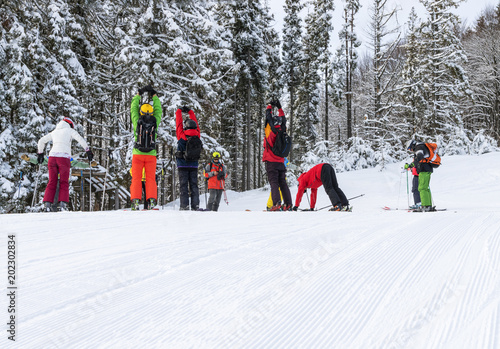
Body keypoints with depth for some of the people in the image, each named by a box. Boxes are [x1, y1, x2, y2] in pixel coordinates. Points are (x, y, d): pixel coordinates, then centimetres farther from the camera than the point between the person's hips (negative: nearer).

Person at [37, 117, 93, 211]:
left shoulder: (54, 132, 23)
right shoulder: (70, 130, 11)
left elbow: (41, 141, 30)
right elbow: (81, 140, 0)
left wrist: (40, 153, 38)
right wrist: (88, 151, 3)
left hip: (52, 157, 4)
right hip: (64, 158, -3)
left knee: (52, 183, 6)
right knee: (64, 183, 2)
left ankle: (47, 204, -5)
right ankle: (63, 204, -10)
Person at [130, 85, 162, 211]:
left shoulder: (137, 122, -4)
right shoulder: (155, 122, -2)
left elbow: (133, 108, 11)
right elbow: (158, 109, 14)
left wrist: (139, 94, 21)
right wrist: (154, 95, 23)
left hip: (138, 154, -1)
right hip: (151, 154, 1)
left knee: (136, 178, 1)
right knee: (151, 178, 3)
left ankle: (135, 201, -9)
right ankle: (152, 200, -8)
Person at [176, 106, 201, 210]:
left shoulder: (181, 135, -9)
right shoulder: (197, 135, 0)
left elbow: (178, 122, 3)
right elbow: (195, 123, 15)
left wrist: (179, 111, 19)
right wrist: (190, 112, 27)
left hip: (183, 165, -3)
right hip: (194, 165, 3)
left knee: (183, 185, -2)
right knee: (194, 185, 5)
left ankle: (184, 205, -9)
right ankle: (195, 206, -1)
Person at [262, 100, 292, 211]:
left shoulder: (270, 131, -8)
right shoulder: (282, 132, 6)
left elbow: (268, 117, 3)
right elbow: (283, 120, 22)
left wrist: (270, 106, 17)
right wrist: (279, 108, 30)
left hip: (271, 162, -5)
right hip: (281, 162, 5)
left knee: (274, 183, -9)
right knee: (283, 183, 7)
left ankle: (277, 204, -22)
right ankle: (288, 205, 2)